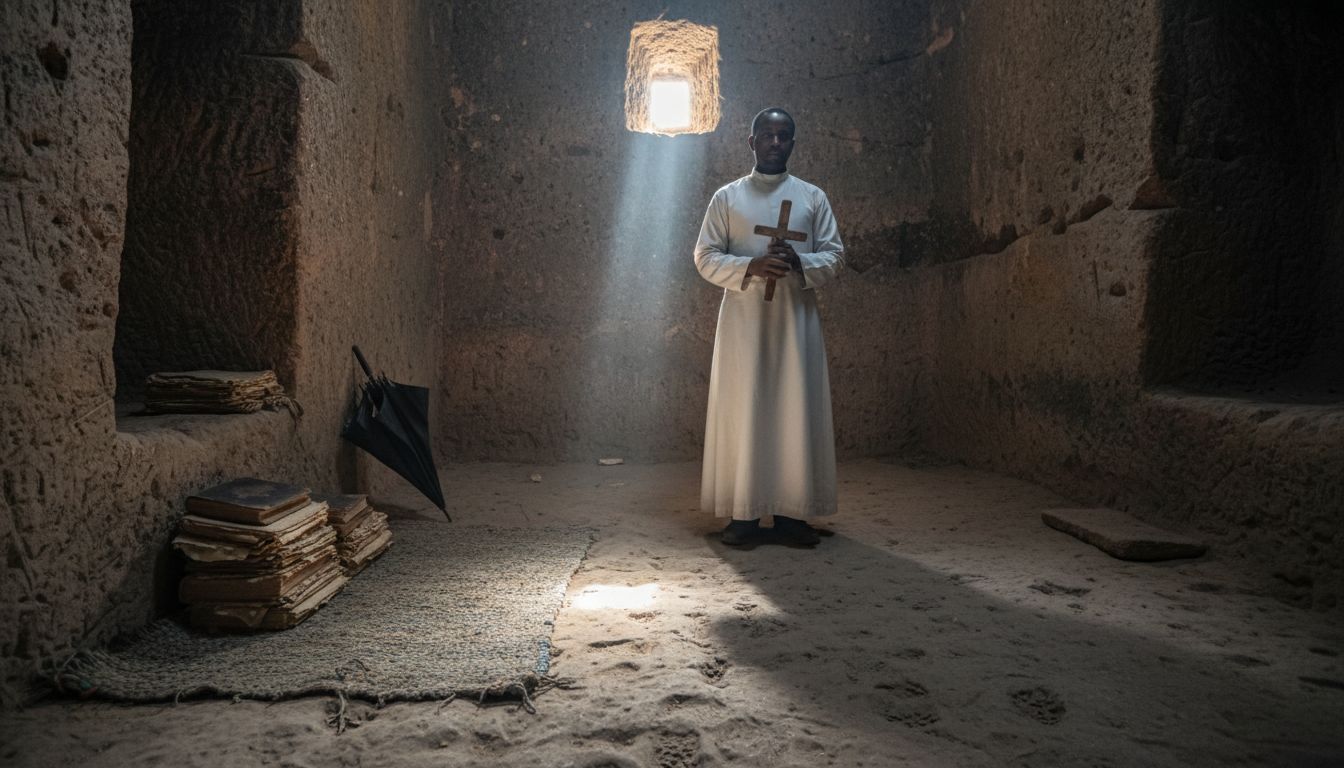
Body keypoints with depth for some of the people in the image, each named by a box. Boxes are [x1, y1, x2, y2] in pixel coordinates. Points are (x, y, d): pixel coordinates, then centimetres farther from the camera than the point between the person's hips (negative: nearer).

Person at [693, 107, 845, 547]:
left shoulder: (813, 197, 12)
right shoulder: (727, 197, 9)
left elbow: (835, 256, 7)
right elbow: (705, 257, 3)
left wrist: (801, 263, -14)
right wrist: (750, 267, -15)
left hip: (796, 317, 1)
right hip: (743, 317, -1)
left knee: (797, 411, -1)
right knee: (742, 411, -3)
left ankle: (792, 512, 6)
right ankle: (744, 514, 2)